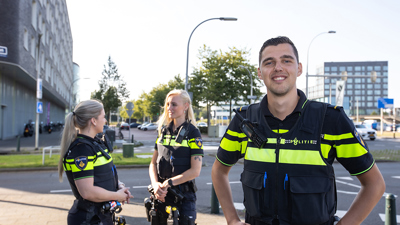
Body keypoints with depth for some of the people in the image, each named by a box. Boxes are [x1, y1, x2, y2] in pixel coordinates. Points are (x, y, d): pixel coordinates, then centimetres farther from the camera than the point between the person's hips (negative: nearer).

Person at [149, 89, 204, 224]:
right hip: (161, 194, 5)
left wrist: (168, 183, -16)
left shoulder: (193, 133, -7)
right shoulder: (163, 131, 9)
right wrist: (156, 184, -8)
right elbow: (153, 163, 9)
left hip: (183, 194, -5)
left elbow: (195, 171, -14)